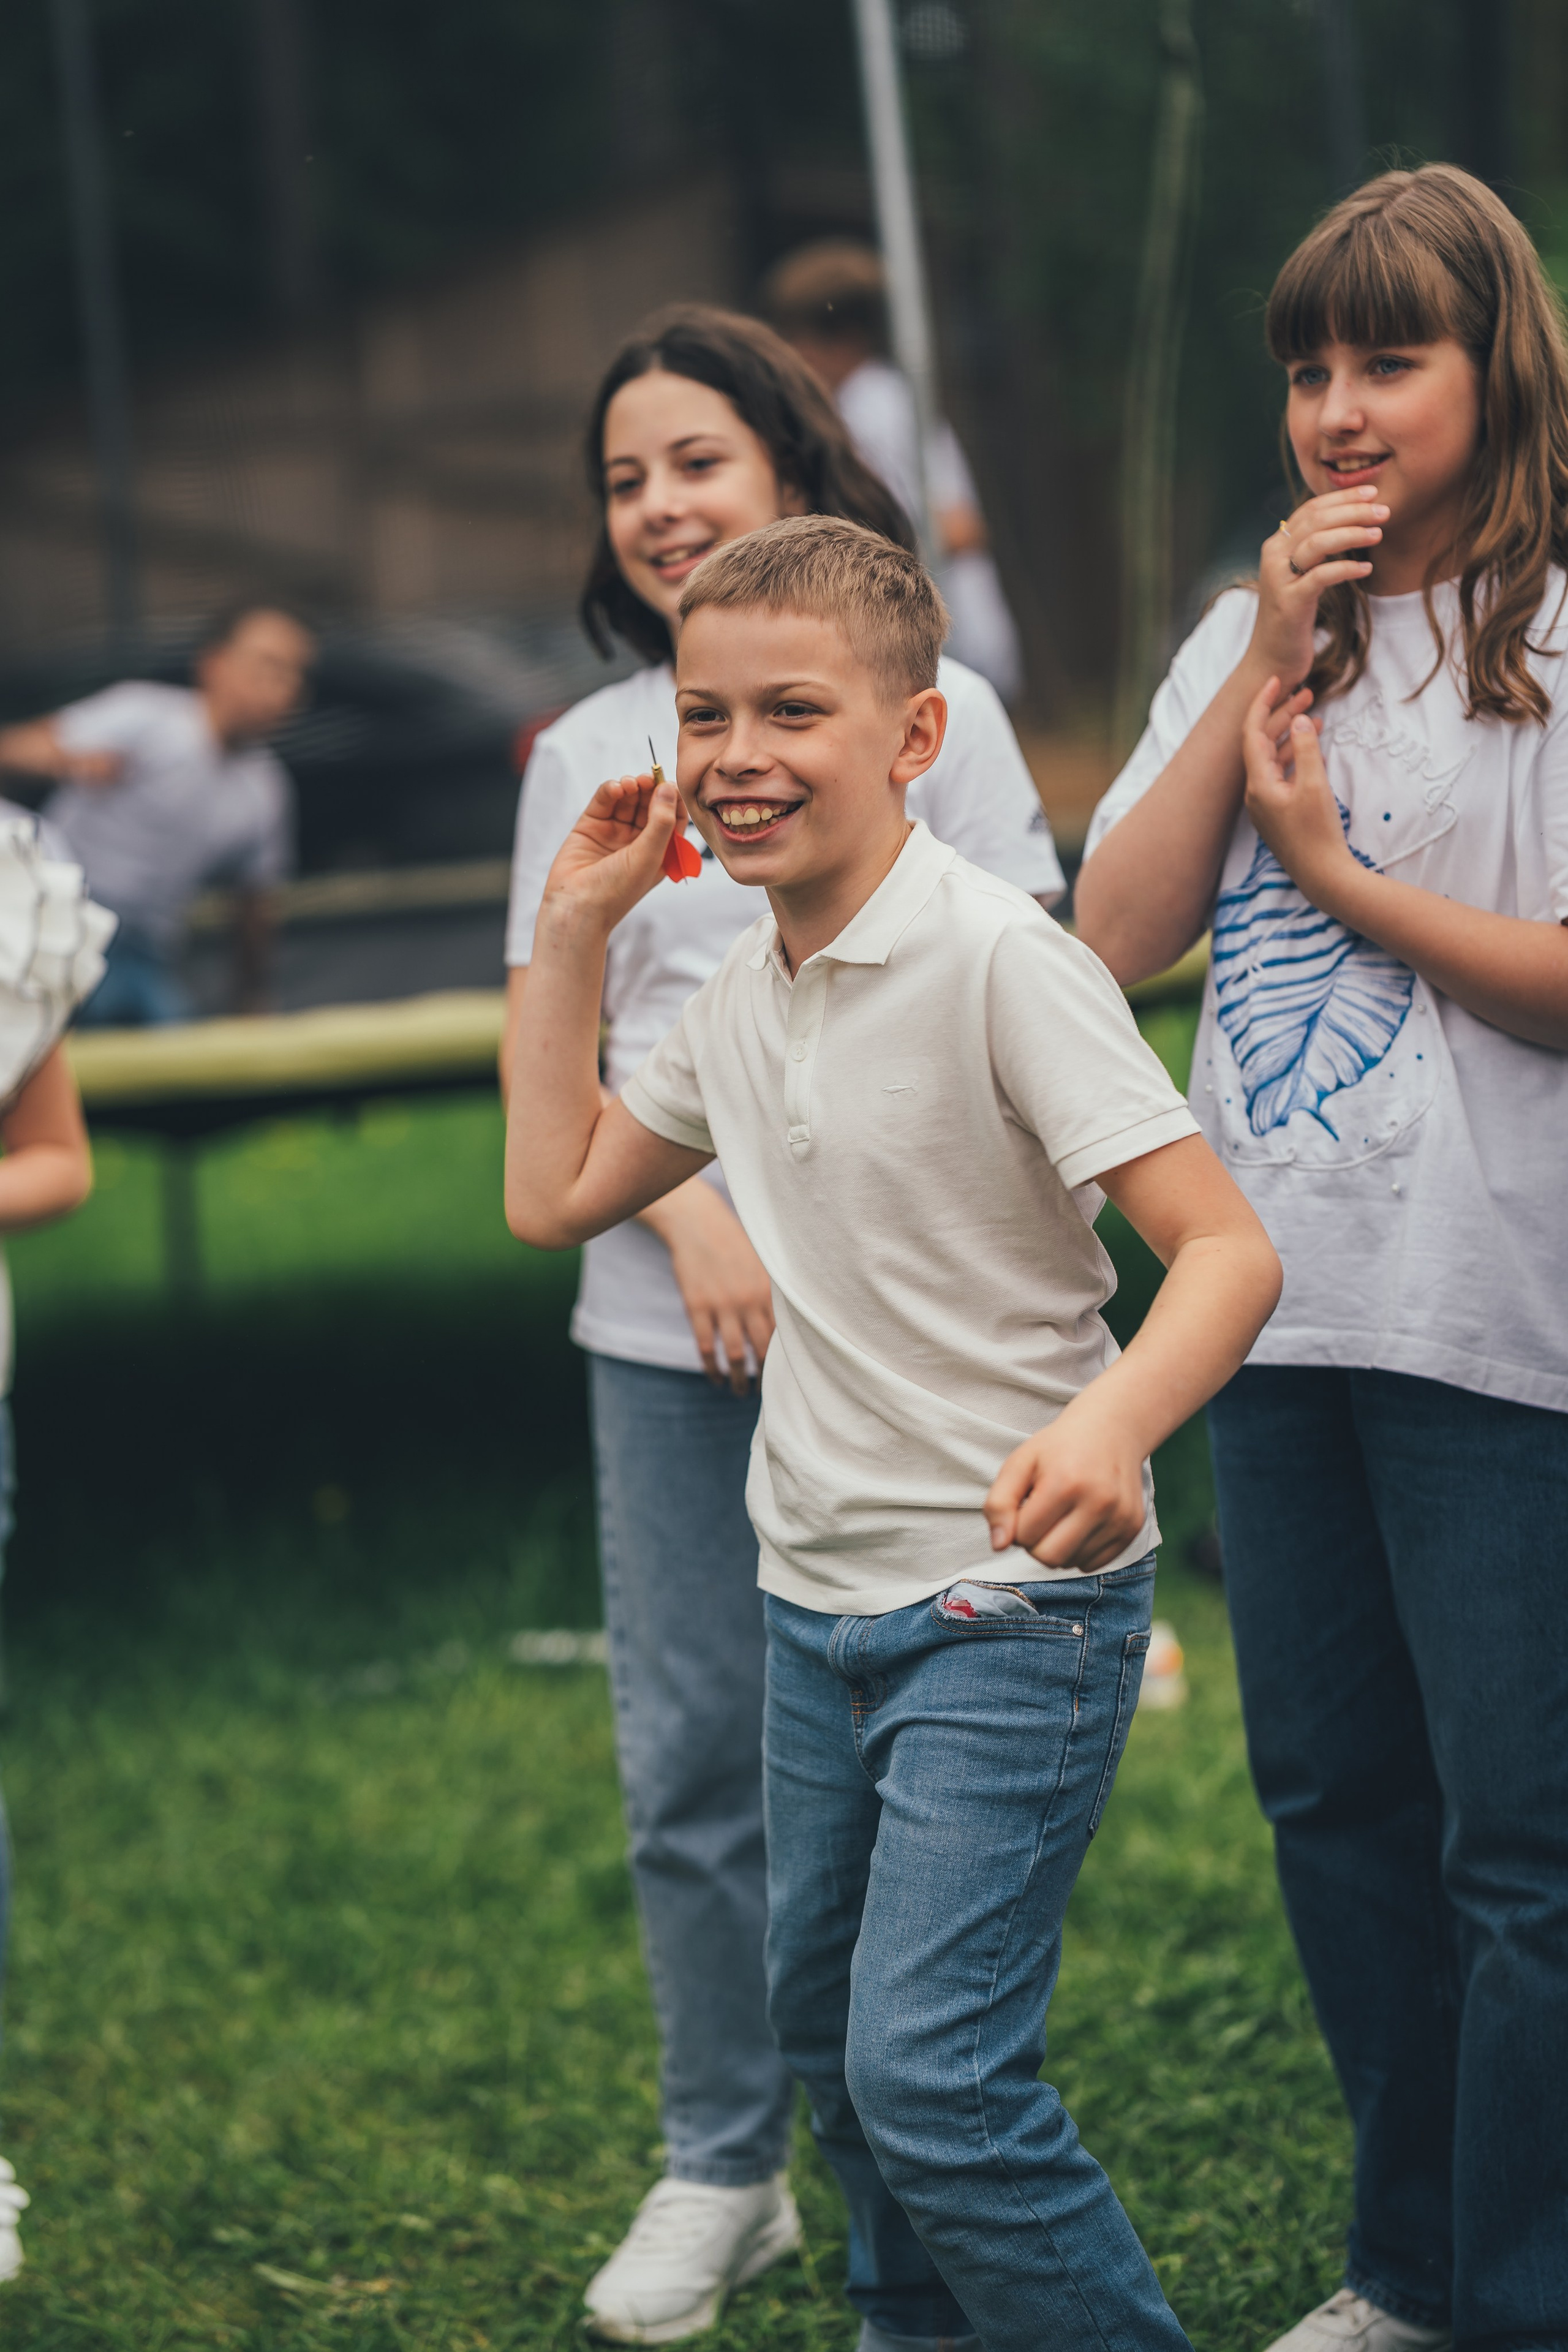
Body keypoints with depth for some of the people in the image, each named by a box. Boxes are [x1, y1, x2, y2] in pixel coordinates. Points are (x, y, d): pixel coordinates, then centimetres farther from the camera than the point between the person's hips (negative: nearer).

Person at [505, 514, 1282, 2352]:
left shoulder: (997, 961, -18)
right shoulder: (737, 994, 6)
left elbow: (1226, 1248, -23)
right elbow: (553, 1194, 19)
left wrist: (1111, 1423, -43)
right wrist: (573, 930, 11)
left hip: (1008, 1602, -8)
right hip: (817, 1597, 8)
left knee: (930, 2070, -16)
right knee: (824, 2026, 18)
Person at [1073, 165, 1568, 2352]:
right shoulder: (1252, 631, 12)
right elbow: (1120, 932, 2)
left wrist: (1335, 868, -9)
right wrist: (1269, 666, -4)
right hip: (1279, 1306, 7)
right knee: (1336, 1804, 16)